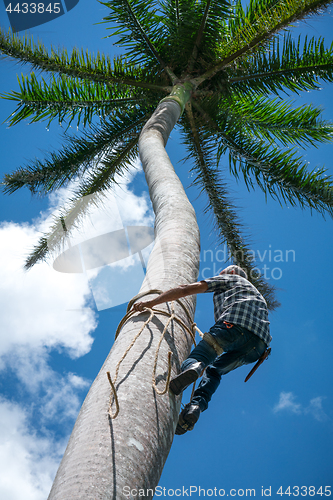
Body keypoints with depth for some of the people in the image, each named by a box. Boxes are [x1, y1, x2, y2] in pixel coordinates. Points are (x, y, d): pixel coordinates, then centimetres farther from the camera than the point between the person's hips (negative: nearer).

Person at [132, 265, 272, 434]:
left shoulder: (230, 278, 27)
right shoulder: (253, 290, 44)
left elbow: (187, 289, 13)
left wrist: (150, 303, 8)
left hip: (235, 323, -6)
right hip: (259, 344, 7)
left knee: (196, 357, -5)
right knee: (214, 370, 20)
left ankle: (191, 368, -42)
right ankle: (196, 405, -7)